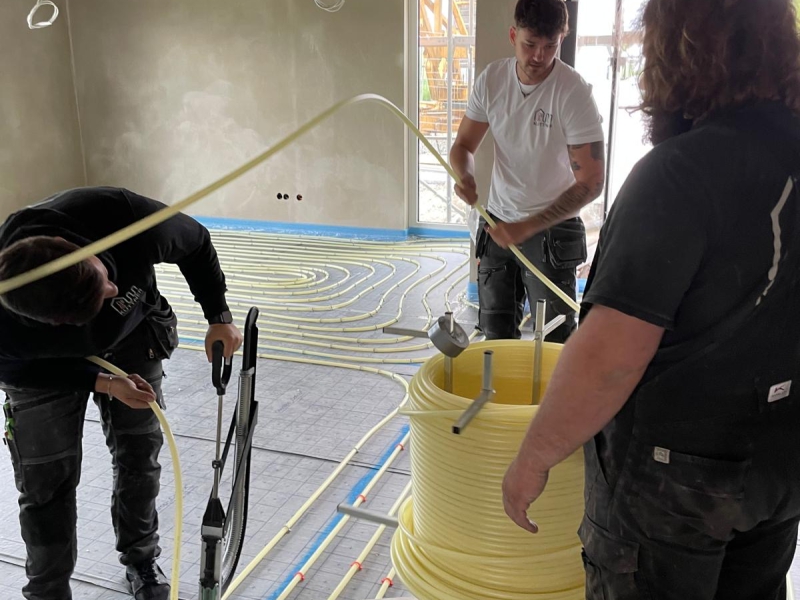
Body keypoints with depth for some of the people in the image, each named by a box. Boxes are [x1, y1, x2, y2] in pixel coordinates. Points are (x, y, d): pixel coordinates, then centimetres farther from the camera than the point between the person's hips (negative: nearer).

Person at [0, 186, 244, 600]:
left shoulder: (129, 217, -41)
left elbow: (196, 244, -18)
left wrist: (218, 316, -18)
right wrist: (103, 383, -24)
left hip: (131, 336, 2)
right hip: (45, 366, -2)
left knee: (139, 453, 8)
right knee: (46, 480, -1)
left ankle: (141, 560, 31)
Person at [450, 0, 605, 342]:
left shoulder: (574, 92, -18)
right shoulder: (491, 80, -5)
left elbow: (591, 182, -19)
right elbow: (464, 145, 5)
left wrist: (528, 227, -25)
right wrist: (464, 175, -19)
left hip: (551, 231, -4)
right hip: (498, 224, 4)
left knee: (555, 342, 2)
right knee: (496, 335, 14)